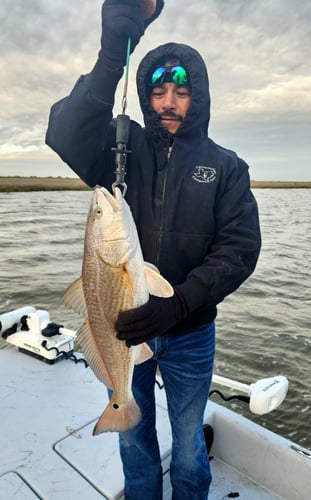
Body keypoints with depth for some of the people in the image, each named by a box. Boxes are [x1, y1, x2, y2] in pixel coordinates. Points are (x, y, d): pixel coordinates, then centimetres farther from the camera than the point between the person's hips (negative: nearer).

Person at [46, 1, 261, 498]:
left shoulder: (225, 166, -1)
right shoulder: (125, 148, -1)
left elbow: (239, 249, -11)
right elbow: (67, 135, -20)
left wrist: (178, 303, -24)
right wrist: (112, 54, -30)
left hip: (190, 334, 0)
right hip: (122, 326, 1)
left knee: (189, 450, 19)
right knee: (133, 440, 22)